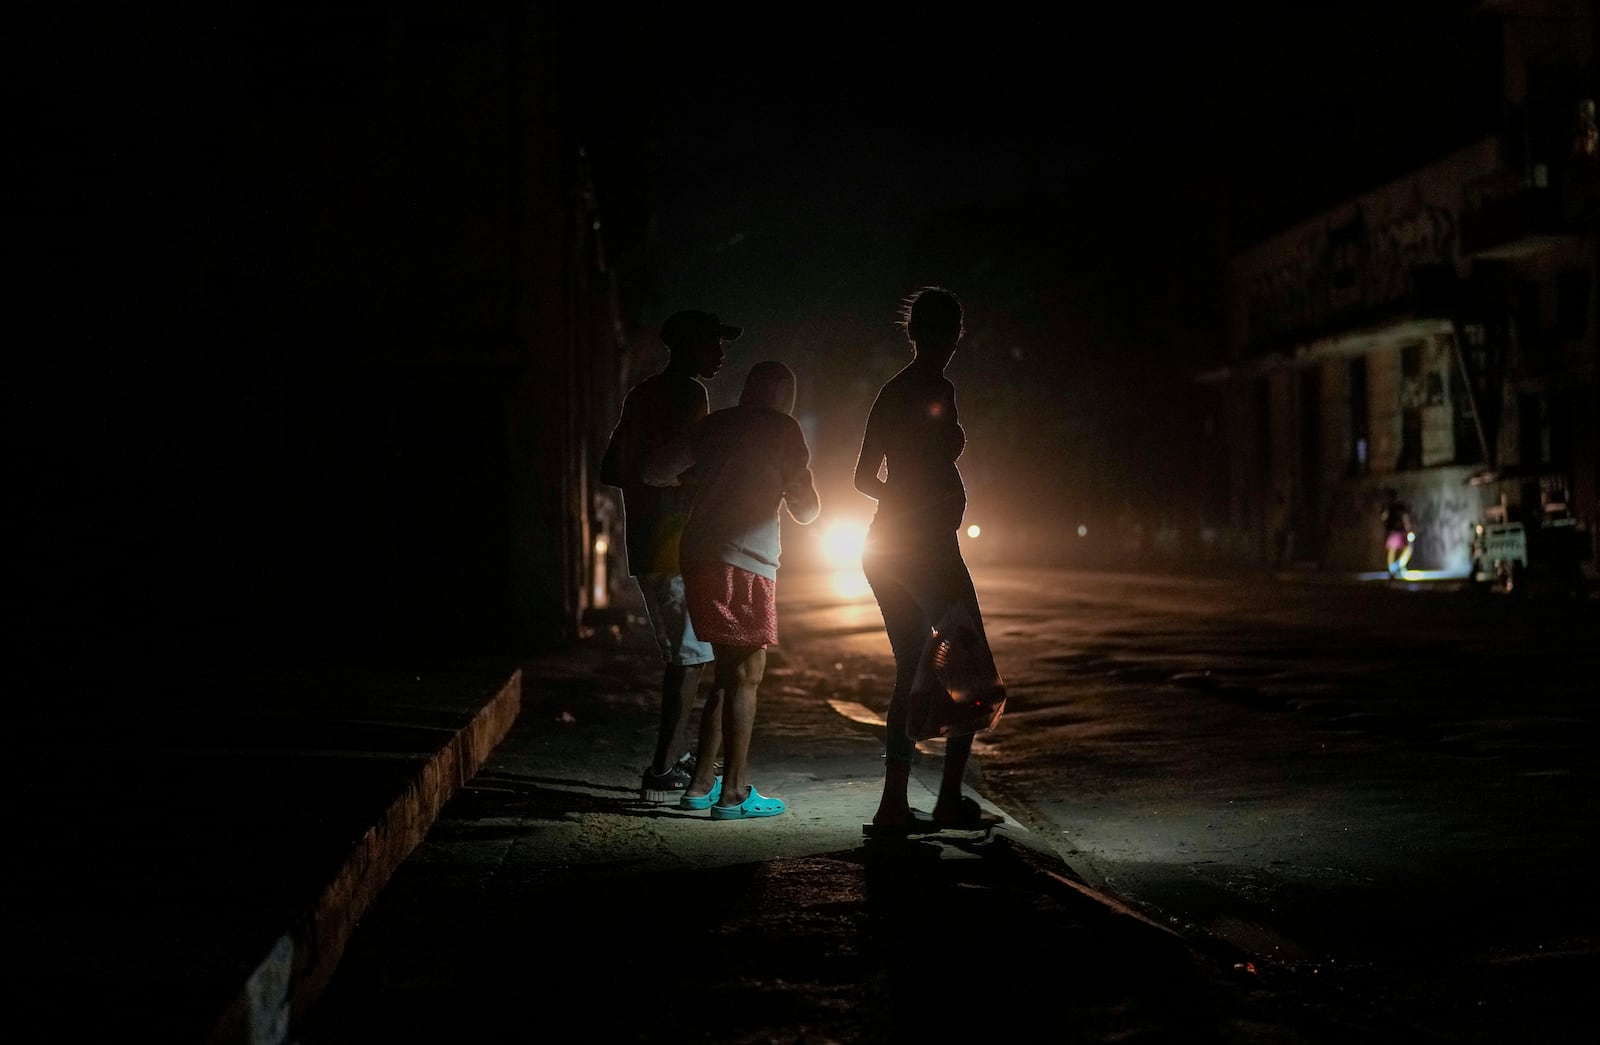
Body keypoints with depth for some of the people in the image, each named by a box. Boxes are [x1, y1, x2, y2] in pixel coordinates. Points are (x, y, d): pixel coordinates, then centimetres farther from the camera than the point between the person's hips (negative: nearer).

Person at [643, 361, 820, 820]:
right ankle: (734, 793, -2)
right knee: (744, 677, -2)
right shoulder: (782, 429, -1)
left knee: (729, 674, 16)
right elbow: (806, 510, 1)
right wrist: (795, 475, 22)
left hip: (699, 558, 7)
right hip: (743, 563, -7)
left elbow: (655, 472, 14)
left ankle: (701, 784, 18)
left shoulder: (715, 424, 15)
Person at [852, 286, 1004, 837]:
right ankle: (951, 800, 2)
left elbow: (865, 476, 16)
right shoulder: (937, 390, -12)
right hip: (929, 548, -8)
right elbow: (936, 471, -19)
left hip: (885, 549, 8)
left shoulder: (892, 391, 12)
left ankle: (894, 804, 7)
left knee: (911, 673, 10)